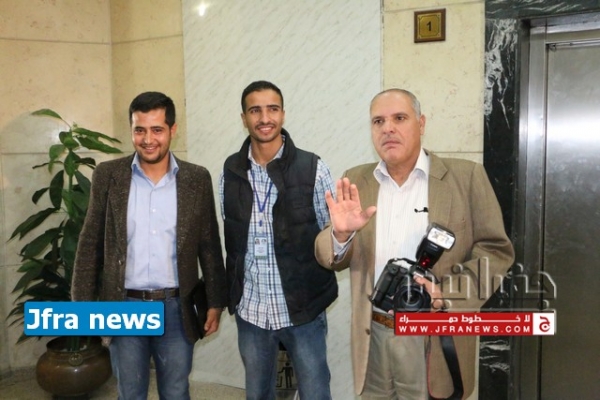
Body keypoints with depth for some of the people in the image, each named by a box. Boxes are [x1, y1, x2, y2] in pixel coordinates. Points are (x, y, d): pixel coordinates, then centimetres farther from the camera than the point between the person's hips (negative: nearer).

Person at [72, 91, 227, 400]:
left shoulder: (197, 179, -2)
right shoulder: (107, 176, -2)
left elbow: (209, 246, 3)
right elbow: (90, 244, 2)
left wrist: (215, 302, 2)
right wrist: (84, 304, -1)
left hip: (176, 308, 0)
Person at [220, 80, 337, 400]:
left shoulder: (313, 168, -10)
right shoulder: (230, 170, 1)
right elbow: (229, 237, 8)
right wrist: (232, 293, 6)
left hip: (303, 307, -3)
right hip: (250, 309, 3)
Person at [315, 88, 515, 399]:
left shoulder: (466, 176, -4)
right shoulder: (356, 180, 4)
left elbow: (496, 250, -4)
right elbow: (329, 257, 4)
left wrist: (444, 292, -19)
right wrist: (340, 233, -19)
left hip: (436, 342, -2)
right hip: (373, 338, 3)